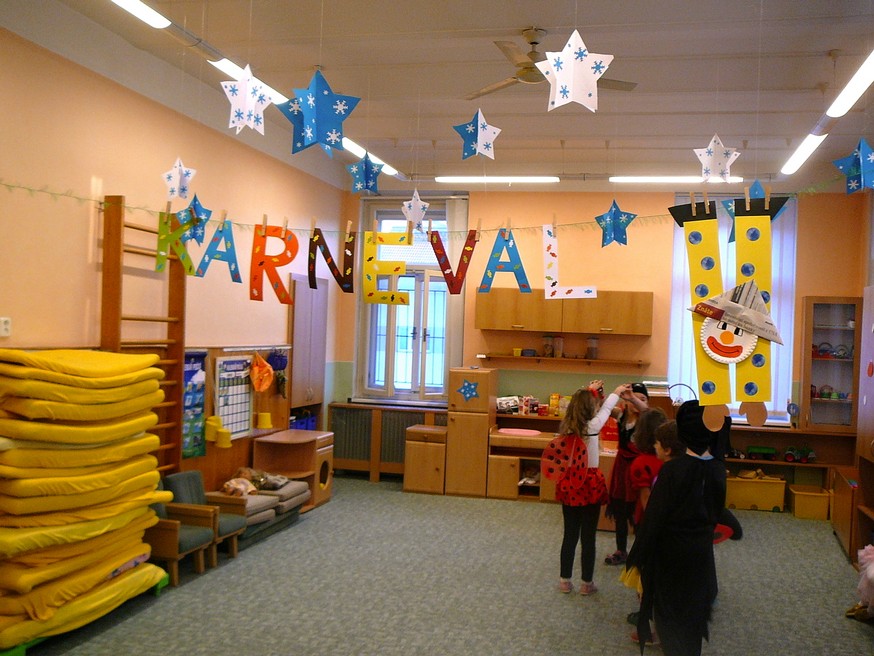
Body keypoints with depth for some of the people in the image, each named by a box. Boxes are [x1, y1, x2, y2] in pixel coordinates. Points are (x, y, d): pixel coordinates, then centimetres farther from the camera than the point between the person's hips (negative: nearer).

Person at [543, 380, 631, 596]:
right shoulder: (591, 427, -16)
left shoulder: (565, 426, -2)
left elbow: (578, 405, 17)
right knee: (588, 537, 6)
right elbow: (605, 409, 0)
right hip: (589, 486, -5)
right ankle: (587, 583, 16)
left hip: (568, 485, 5)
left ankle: (565, 580, 22)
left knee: (570, 535, 14)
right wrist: (616, 392, 16)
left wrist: (590, 391, 30)